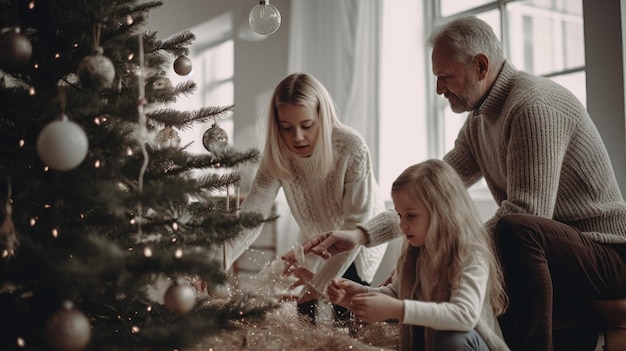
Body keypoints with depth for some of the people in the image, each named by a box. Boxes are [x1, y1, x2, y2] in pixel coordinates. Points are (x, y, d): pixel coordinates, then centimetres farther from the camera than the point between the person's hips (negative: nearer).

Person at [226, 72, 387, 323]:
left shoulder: (352, 148, -34)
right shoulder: (277, 156, -23)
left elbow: (357, 222, -31)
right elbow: (252, 210, -34)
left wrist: (320, 282, -32)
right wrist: (220, 257, -53)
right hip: (314, 238, 4)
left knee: (345, 315, -11)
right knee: (305, 312, 5)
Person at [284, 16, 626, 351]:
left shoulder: (533, 104, -21)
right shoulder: (478, 124, 9)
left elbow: (525, 214, -28)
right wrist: (361, 233, -8)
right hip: (545, 258, 9)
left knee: (516, 229, -36)